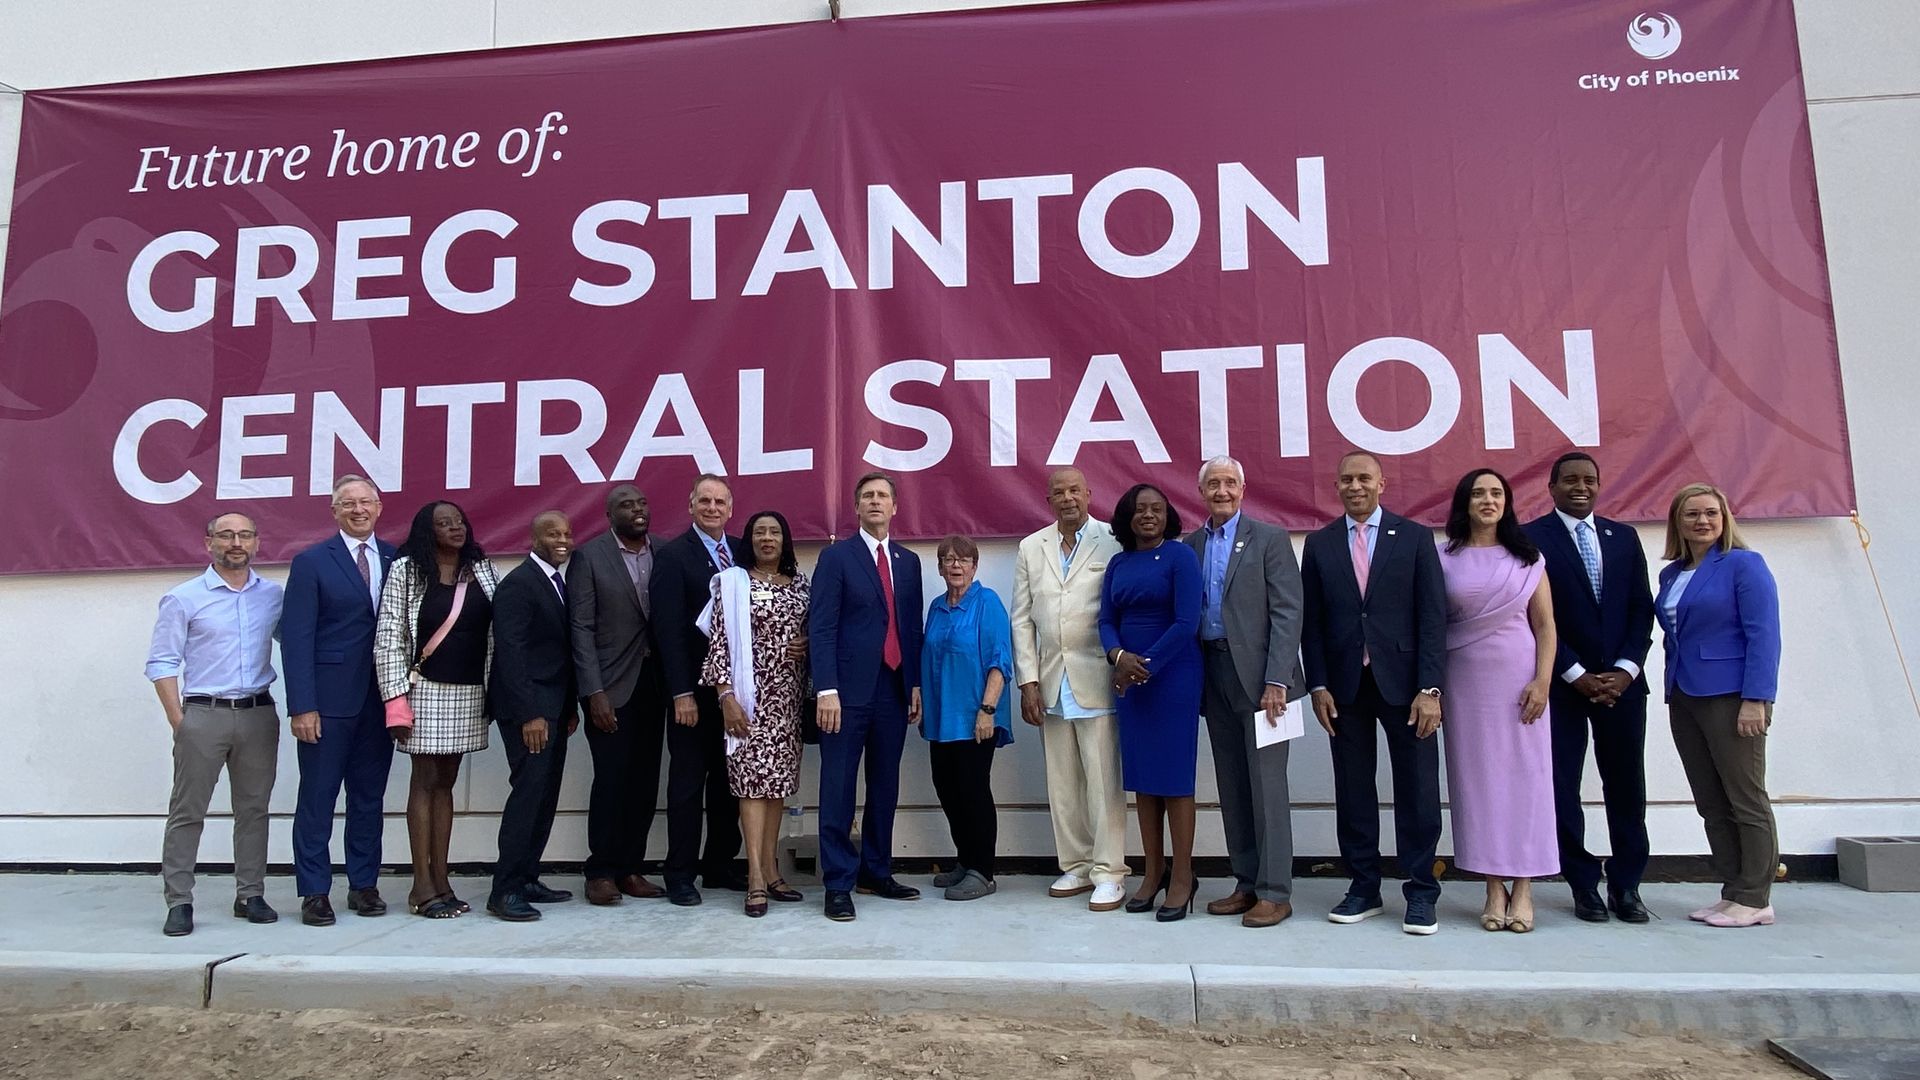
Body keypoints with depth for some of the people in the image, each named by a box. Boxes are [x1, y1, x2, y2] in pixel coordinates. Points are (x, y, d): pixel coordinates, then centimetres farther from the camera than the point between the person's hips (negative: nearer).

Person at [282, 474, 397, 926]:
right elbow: (297, 638, -6)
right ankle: (314, 892, 14)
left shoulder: (395, 559, 7)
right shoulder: (311, 562, -2)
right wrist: (302, 706, -12)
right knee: (317, 799, 4)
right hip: (328, 701, -3)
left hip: (379, 700, 3)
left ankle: (364, 885, 21)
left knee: (369, 798, 11)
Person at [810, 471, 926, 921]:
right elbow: (822, 628, -7)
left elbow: (912, 627, 15)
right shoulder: (836, 557, 0)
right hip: (849, 690, -5)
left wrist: (916, 685, 9)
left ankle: (876, 873, 23)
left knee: (885, 787, 11)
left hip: (894, 689, 5)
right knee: (839, 789, -1)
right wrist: (827, 689, -14)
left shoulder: (908, 562, 15)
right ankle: (838, 884, 7)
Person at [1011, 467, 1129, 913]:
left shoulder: (1113, 543, -3)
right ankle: (1075, 866, 21)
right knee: (1061, 783, 10)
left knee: (1103, 781, -1)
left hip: (1097, 680, -4)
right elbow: (1022, 619, 10)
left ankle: (1109, 872, 8)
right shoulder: (1031, 548, 11)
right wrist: (1028, 680, 4)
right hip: (1050, 684, 5)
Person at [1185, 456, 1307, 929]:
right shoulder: (1191, 544, 12)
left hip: (1258, 676, -5)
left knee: (1267, 784, -2)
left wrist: (1276, 680, -16)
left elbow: (1288, 613, -8)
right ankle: (1247, 883, 20)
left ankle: (1275, 892, 6)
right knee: (1231, 787, 10)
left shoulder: (1269, 538, -1)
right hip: (1214, 677, 5)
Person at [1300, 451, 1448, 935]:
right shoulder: (1319, 545, 8)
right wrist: (1318, 685, 0)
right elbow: (1312, 621, 8)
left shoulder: (1414, 537, 3)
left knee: (1417, 791, 3)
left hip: (1403, 682, -2)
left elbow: (1432, 616, -2)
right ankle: (1364, 889, 19)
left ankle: (1421, 894, 15)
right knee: (1353, 792, 7)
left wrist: (1430, 687, -9)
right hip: (1345, 686, 2)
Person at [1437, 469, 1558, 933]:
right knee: (1477, 777, 2)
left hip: (1518, 677, 0)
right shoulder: (1442, 557, 4)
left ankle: (1523, 889, 10)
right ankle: (1495, 888, 10)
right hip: (1465, 681, 0)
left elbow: (1545, 624, 4)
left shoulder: (1527, 557, 6)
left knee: (1524, 774, 1)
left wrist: (1542, 681, -6)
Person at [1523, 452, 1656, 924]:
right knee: (1562, 786, 1)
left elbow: (1641, 608, 8)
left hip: (1621, 681, 4)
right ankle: (1584, 884, 13)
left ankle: (1626, 885, 19)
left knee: (1626, 785, 8)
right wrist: (1577, 675, -10)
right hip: (1563, 684, -3)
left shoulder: (1624, 537, 12)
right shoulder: (1531, 538, -2)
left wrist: (1625, 670, -5)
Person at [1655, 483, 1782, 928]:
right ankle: (1731, 893, 17)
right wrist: (1673, 691, 9)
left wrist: (1756, 700, -18)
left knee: (1746, 800, 0)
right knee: (1711, 804, 10)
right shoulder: (1670, 574, 13)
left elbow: (1763, 635, -12)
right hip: (1684, 698, 7)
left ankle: (1755, 900, 8)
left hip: (1731, 696, -7)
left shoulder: (1744, 564, -6)